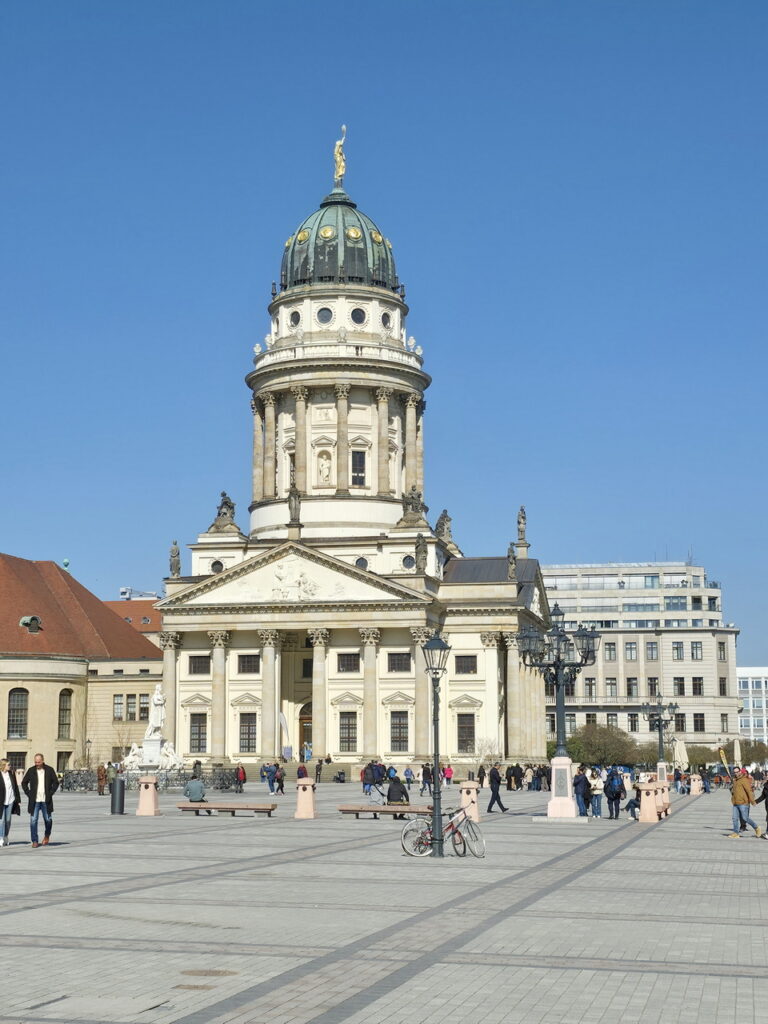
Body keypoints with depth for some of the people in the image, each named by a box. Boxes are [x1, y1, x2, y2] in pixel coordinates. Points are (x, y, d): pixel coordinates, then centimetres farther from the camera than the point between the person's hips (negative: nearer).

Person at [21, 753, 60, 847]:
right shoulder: (31, 770, 2)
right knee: (33, 820, -5)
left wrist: (50, 793, -4)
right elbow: (24, 783, 10)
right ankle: (35, 841, 2)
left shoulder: (49, 770, 1)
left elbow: (56, 783, 7)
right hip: (34, 801, 0)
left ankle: (47, 835, 32)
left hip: (46, 800, 0)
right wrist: (29, 794, 0)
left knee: (48, 819, 5)